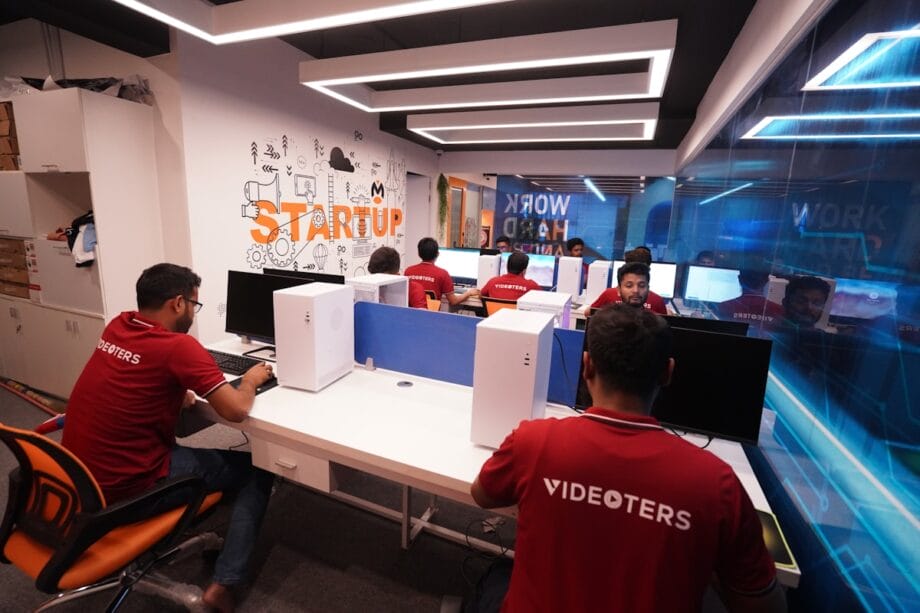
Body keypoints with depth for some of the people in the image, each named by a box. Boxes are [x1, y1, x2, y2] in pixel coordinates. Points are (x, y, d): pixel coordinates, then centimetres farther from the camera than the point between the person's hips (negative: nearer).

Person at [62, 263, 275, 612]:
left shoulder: (117, 327, 1)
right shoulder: (179, 346, -23)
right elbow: (237, 410, -24)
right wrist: (251, 380, -5)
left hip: (79, 476, 8)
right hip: (124, 489, -8)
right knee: (257, 471, 3)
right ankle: (223, 585, 5)